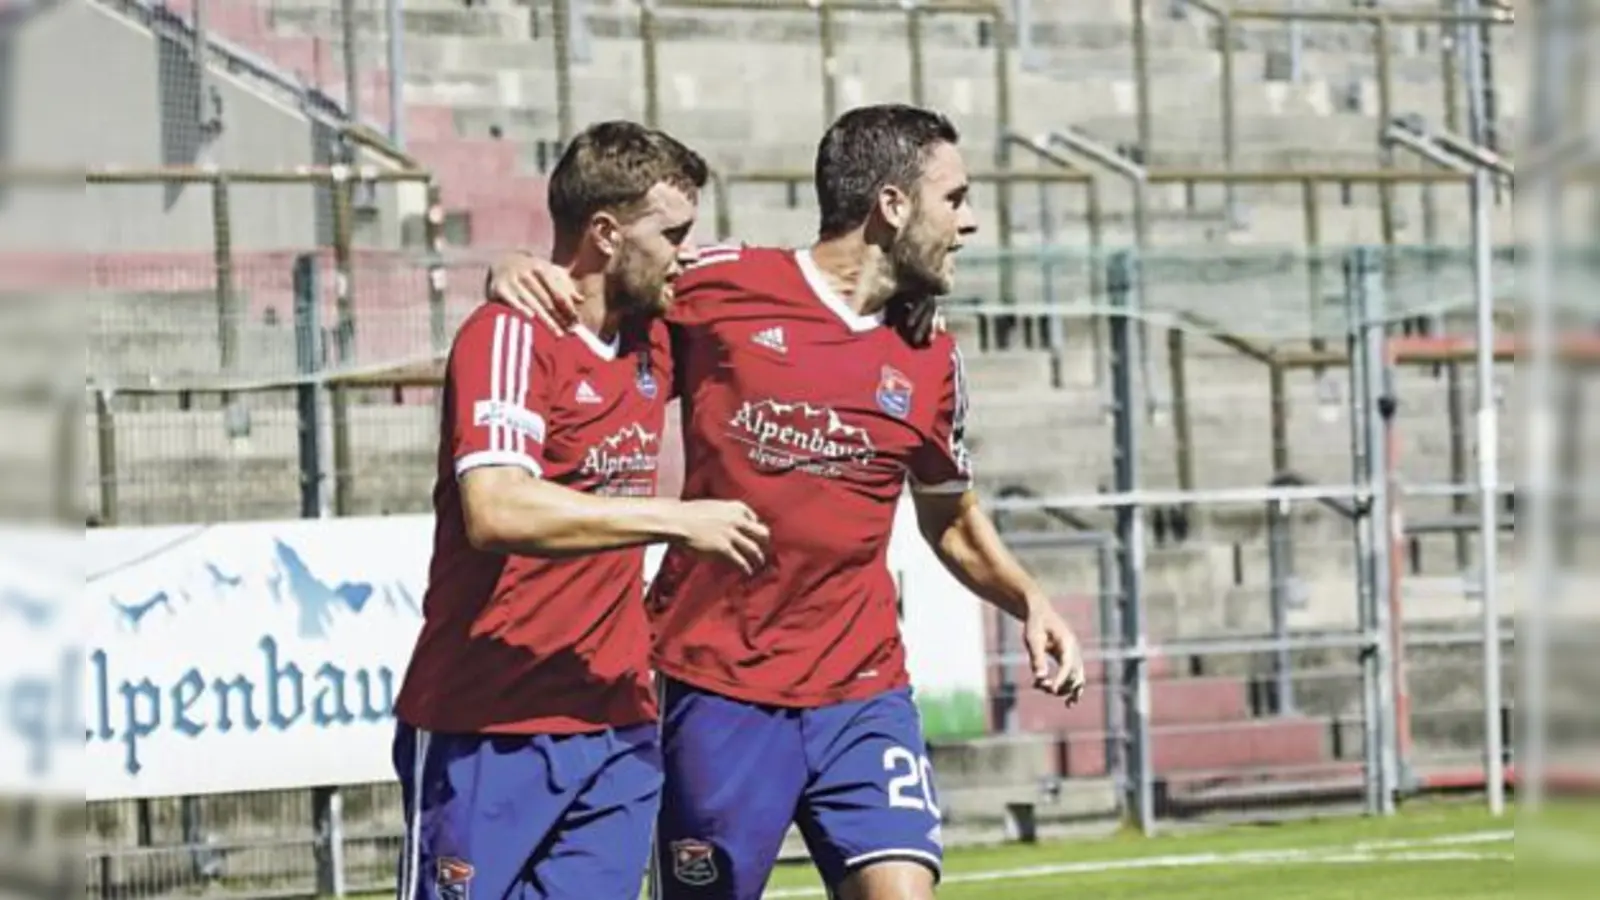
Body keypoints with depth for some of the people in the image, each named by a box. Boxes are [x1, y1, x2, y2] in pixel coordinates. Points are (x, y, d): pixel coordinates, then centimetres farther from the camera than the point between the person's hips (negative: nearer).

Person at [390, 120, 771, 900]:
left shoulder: (651, 338, 11)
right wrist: (678, 521, -23)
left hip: (618, 728, 7)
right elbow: (496, 511, -27)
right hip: (489, 731, -7)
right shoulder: (511, 334, -12)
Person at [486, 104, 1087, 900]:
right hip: (717, 691, -2)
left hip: (863, 692, 2)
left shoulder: (930, 360, 7)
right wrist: (518, 273, -10)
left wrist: (1029, 603, 6)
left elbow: (952, 519, 23)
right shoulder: (718, 289, -4)